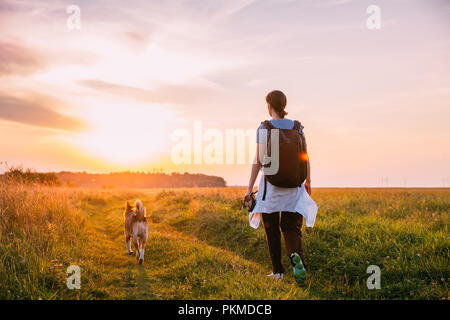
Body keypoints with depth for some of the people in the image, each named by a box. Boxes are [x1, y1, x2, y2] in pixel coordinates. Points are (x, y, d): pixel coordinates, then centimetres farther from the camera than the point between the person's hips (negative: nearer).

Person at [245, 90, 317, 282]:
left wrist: (250, 188, -4)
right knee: (291, 228, 7)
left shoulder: (264, 128, -6)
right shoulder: (297, 126, 4)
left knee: (271, 229, 11)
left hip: (271, 184, -2)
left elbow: (258, 160, -9)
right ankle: (296, 256, -23)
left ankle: (278, 271, 15)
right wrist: (308, 181, 20)